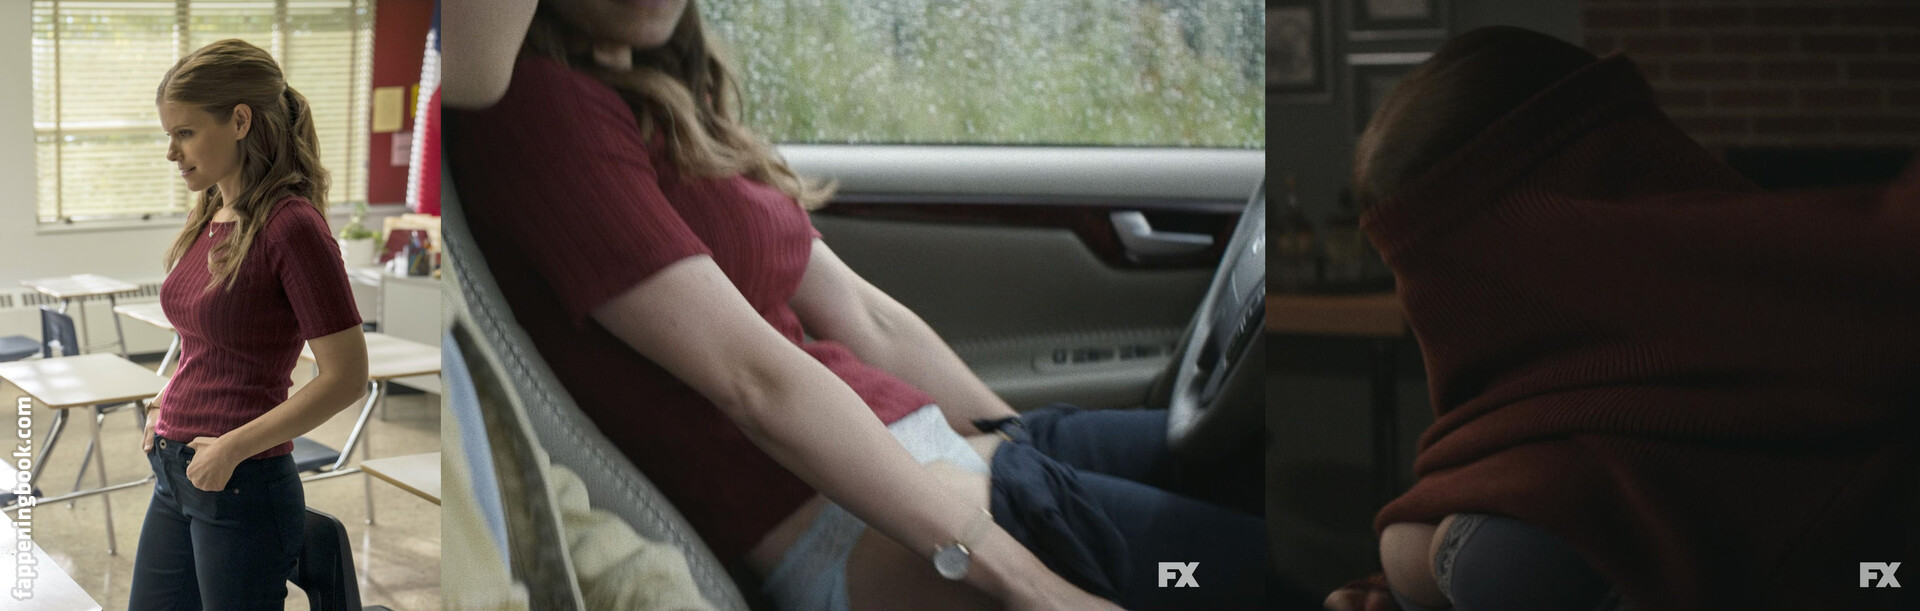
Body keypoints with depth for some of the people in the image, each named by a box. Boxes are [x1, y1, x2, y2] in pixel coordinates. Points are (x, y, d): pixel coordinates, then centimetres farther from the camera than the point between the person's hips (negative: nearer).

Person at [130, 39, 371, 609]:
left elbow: (346, 376, -19)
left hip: (243, 487, -8)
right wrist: (168, 412, 9)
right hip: (176, 478, 8)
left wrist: (233, 446, -18)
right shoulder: (210, 219, 9)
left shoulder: (290, 225, -17)